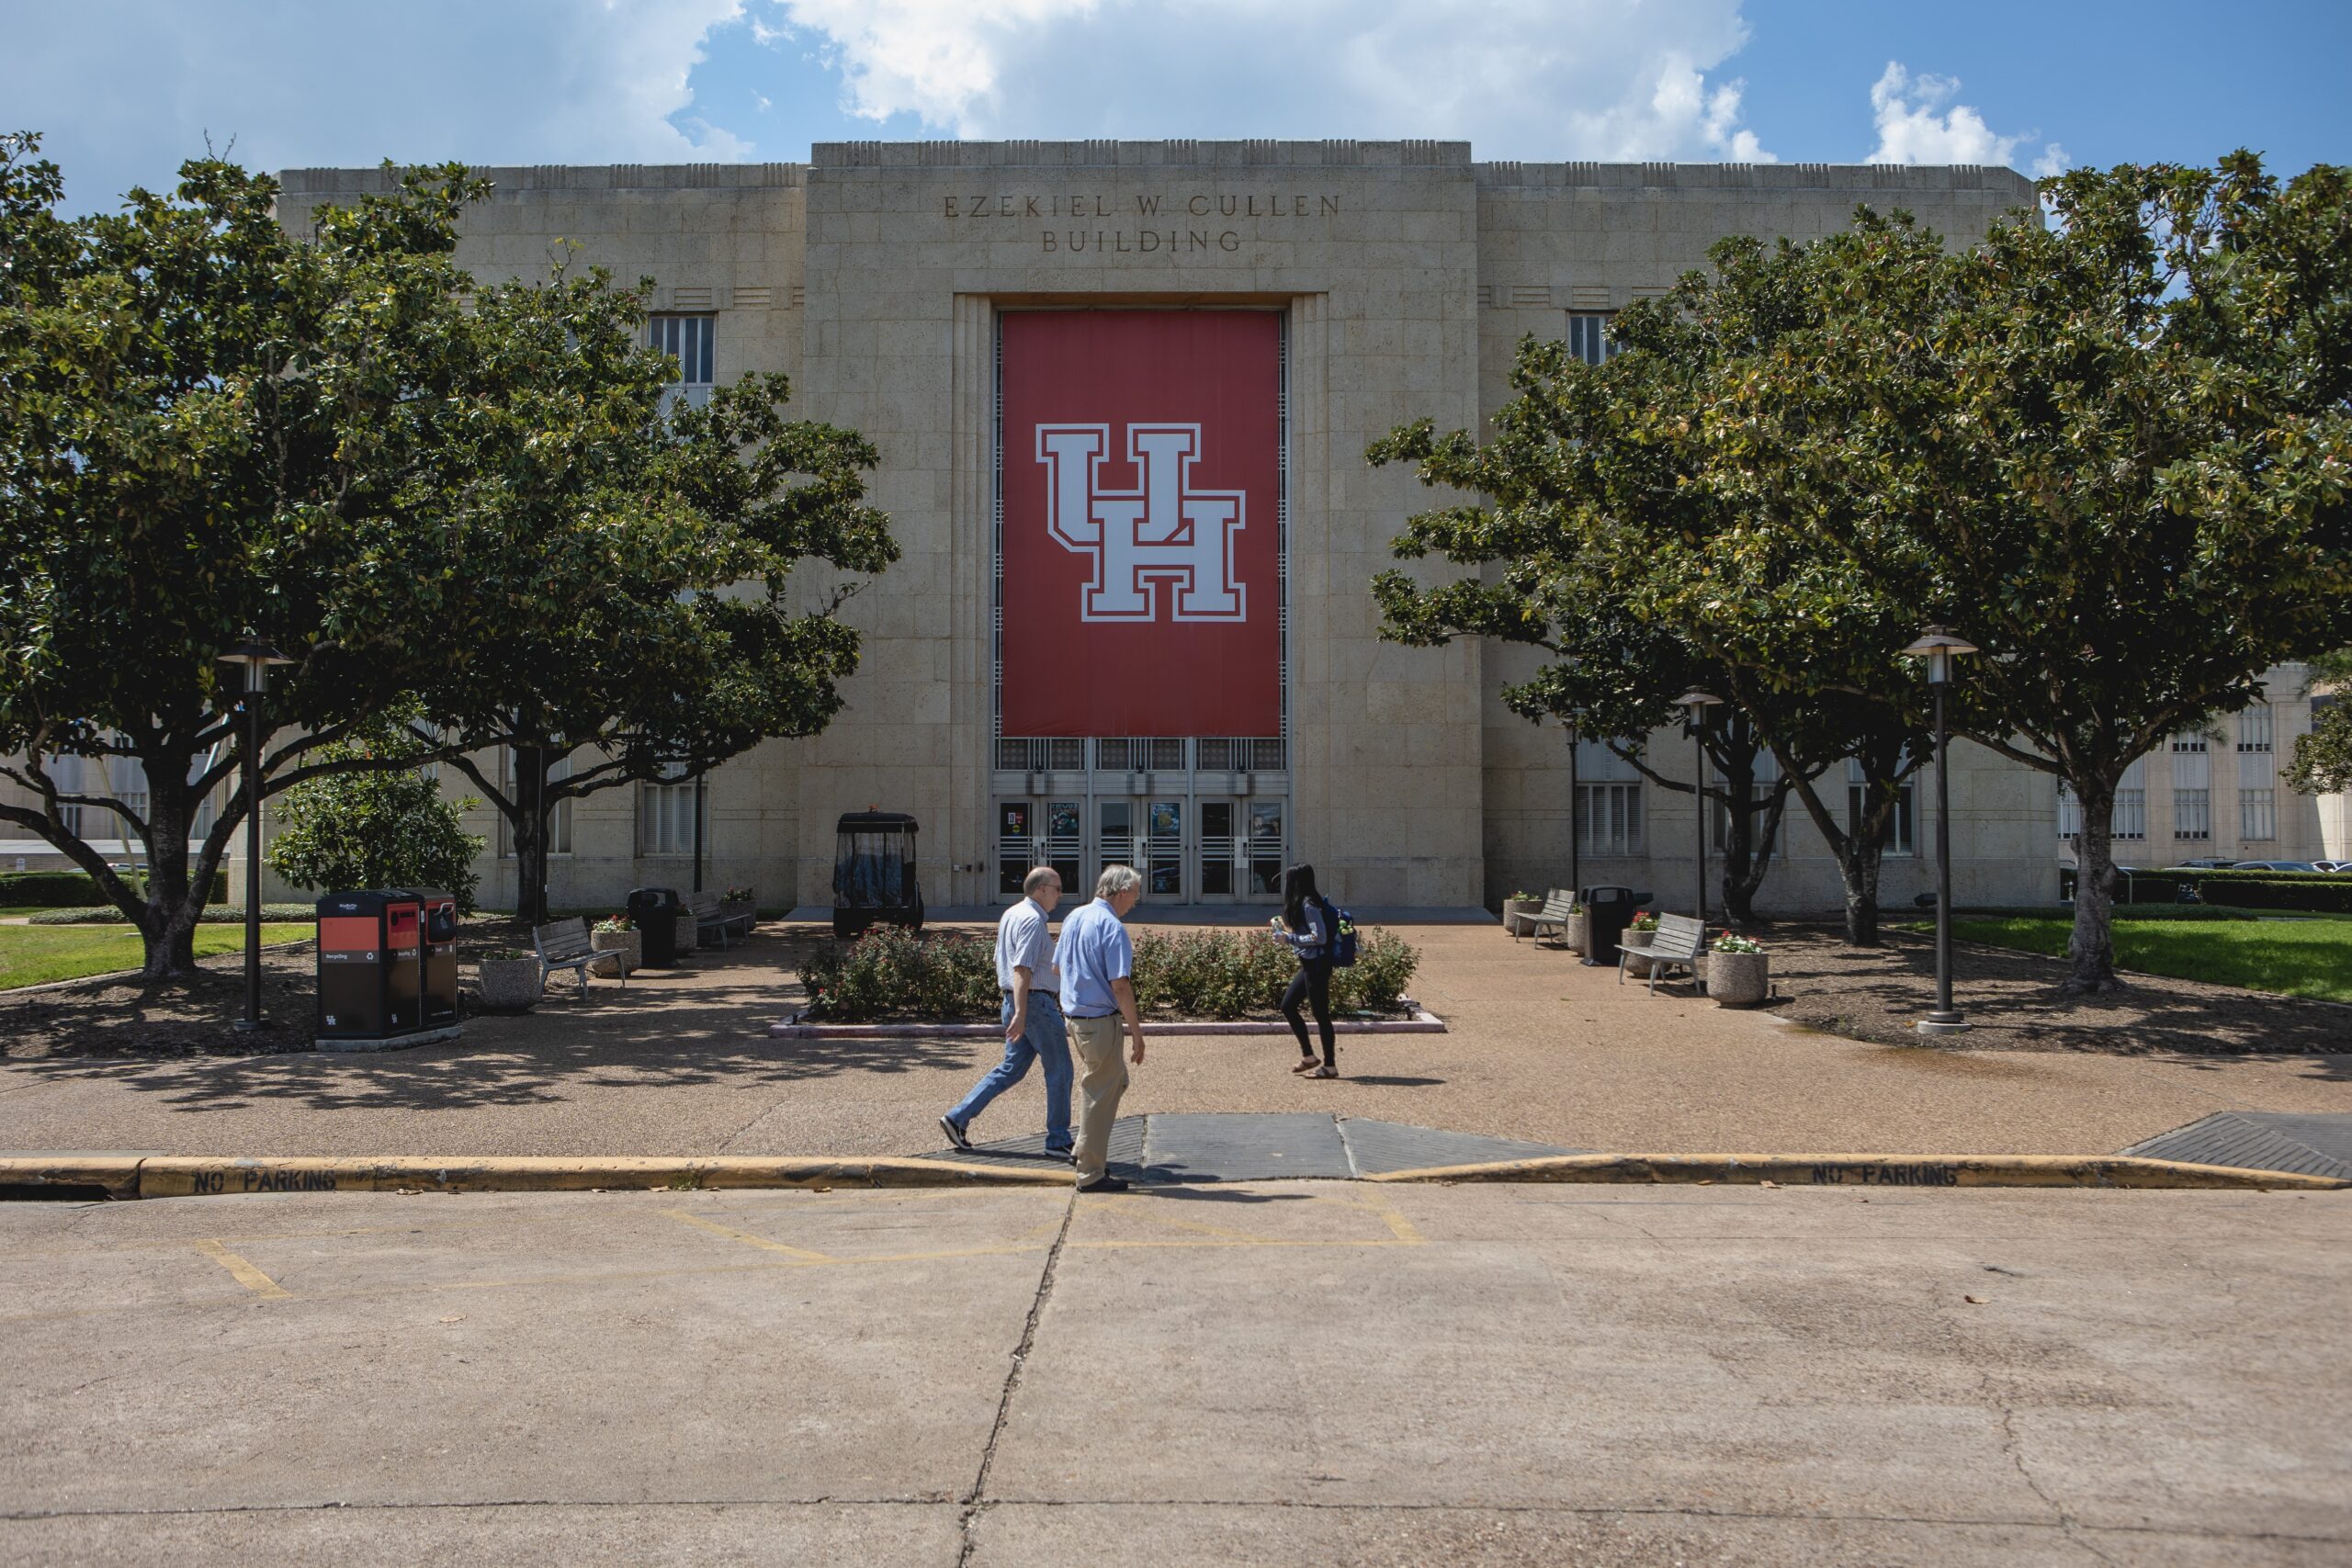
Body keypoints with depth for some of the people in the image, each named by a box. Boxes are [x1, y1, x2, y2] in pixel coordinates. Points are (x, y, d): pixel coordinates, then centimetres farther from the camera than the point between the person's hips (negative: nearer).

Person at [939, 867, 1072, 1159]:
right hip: (1037, 1002, -10)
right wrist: (1020, 1014, -29)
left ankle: (958, 1118, 10)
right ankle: (1059, 1141, 8)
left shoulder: (1011, 915, 15)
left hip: (1015, 1002, 10)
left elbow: (1002, 961, 22)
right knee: (1059, 1071, 1)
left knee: (1012, 1067, 14)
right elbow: (1022, 969, -24)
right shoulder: (1032, 920, -16)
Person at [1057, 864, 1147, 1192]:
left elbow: (1058, 966, 19)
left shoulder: (1074, 918, 9)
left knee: (1116, 1080, 23)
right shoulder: (1113, 928, -18)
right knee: (1100, 1094, 1)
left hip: (1074, 1014, 9)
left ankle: (1085, 1152, 27)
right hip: (1100, 1020, -9)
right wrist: (1137, 1034, -18)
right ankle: (1091, 1174, 9)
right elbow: (1120, 985, -22)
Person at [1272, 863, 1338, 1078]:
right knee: (1287, 1006, 13)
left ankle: (1330, 1066, 5)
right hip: (1308, 965, 10)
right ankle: (1308, 1056, 20)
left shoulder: (1309, 905, -17)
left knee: (1320, 1013, -3)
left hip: (1317, 965, -10)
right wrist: (1285, 930, 12)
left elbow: (1320, 937, -22)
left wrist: (1290, 938, -18)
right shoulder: (1301, 904, 12)